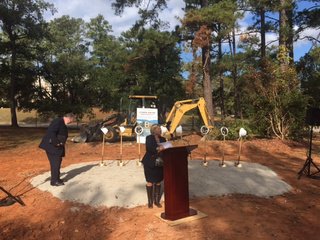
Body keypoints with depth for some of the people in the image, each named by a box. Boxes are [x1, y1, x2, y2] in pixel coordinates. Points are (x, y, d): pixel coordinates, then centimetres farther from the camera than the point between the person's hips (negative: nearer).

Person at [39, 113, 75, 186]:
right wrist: (56, 143, -24)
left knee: (57, 162, 15)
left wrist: (61, 144, 9)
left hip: (57, 147, 10)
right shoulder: (58, 121, -18)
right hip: (51, 146, -10)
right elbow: (51, 132, -29)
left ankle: (56, 179, 25)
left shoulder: (63, 124, 14)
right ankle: (54, 181, 3)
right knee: (55, 163, -6)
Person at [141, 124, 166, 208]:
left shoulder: (162, 139, 13)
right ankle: (150, 202, 10)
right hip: (150, 163, -5)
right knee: (150, 182, 1)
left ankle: (157, 200, 20)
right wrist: (157, 148, -30)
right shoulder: (149, 138, -3)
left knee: (158, 182, 8)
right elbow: (148, 148, -18)